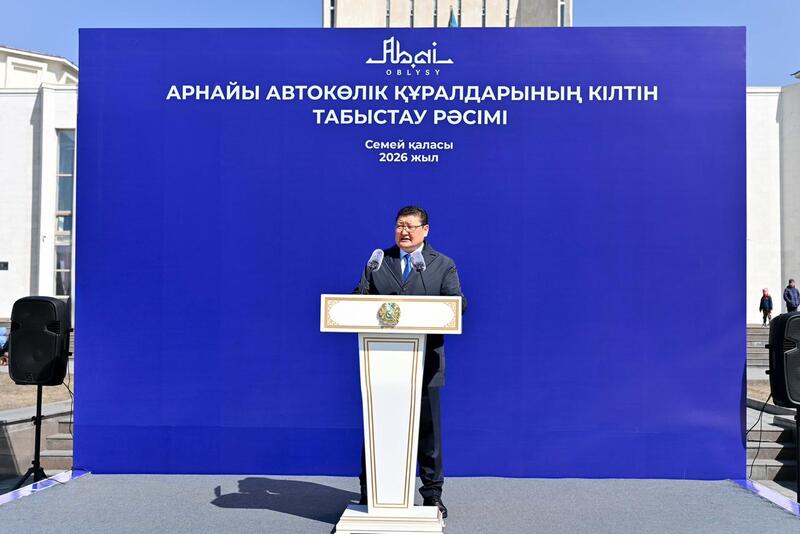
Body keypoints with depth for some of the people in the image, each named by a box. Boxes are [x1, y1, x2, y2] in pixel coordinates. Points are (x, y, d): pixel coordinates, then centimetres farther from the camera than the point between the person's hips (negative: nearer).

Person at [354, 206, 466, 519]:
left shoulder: (443, 265, 6)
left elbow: (458, 303, -4)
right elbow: (360, 300, 8)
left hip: (424, 361, -1)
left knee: (428, 428, 7)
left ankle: (432, 493, 21)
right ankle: (368, 493, 23)